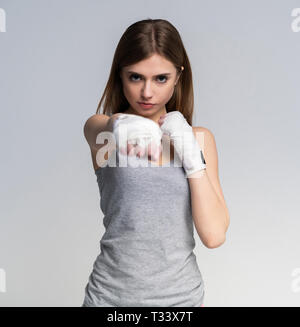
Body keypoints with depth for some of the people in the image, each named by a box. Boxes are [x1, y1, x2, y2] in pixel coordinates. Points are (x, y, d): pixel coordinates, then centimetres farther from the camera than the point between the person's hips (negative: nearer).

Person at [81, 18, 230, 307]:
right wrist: (122, 125, -50)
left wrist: (192, 154, -15)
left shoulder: (198, 138, 0)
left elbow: (214, 235, -8)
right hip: (112, 293, -2)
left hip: (183, 293, 2)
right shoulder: (98, 127, -5)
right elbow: (104, 128, -30)